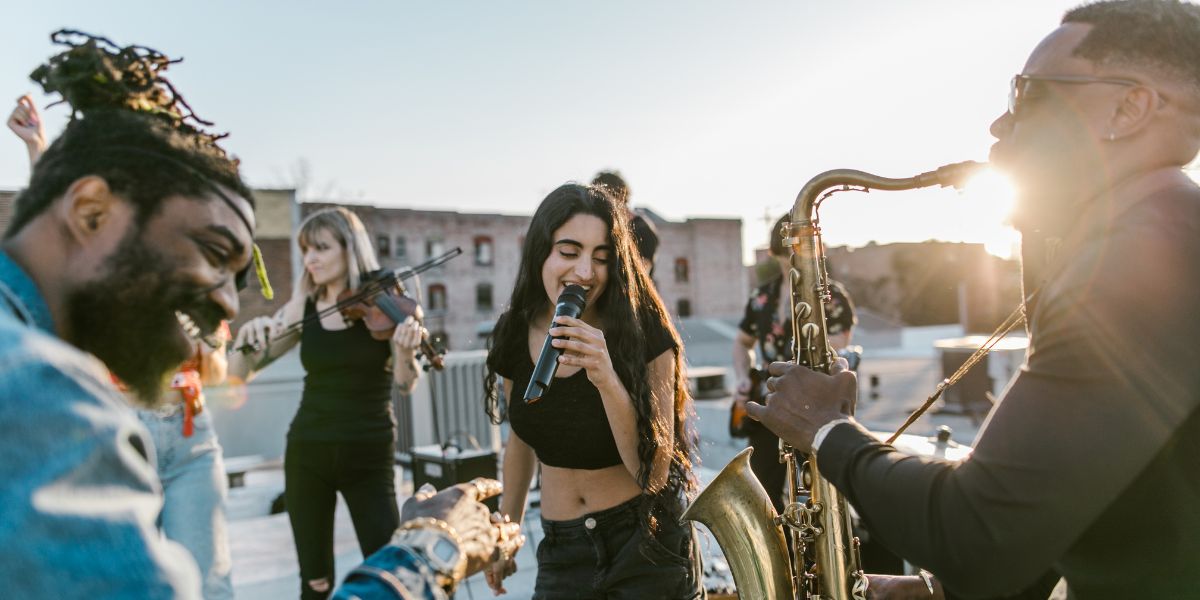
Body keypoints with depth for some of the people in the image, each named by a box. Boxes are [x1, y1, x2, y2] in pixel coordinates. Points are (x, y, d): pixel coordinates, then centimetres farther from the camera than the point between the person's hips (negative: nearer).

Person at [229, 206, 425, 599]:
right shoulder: (303, 309, 2)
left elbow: (405, 383, -17)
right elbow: (239, 375, 3)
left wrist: (407, 352, -39)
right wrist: (247, 335, -18)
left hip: (369, 454, -3)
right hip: (307, 453, 3)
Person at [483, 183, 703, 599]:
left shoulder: (645, 335, -18)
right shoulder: (515, 334, -5)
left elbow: (654, 473, -21)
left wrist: (607, 380, -34)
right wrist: (508, 526, 19)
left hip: (645, 547, -3)